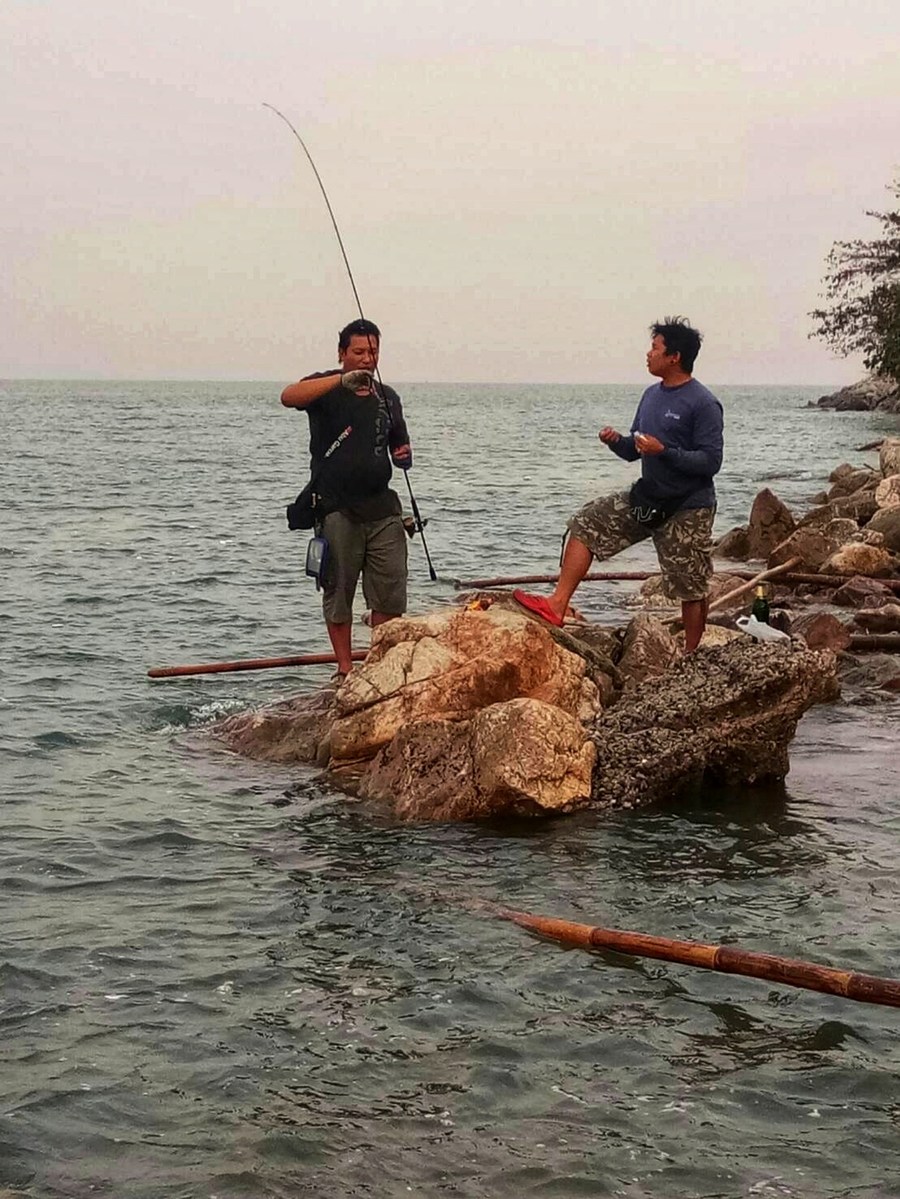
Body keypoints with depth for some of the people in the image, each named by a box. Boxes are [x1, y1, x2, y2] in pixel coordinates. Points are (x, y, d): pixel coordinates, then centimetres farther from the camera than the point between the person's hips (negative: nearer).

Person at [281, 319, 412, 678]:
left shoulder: (387, 397, 15)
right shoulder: (326, 387, -1)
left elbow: (399, 446, 26)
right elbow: (288, 397, -23)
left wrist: (404, 456, 1)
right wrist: (342, 381, -34)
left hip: (382, 507, 4)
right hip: (337, 509, -4)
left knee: (390, 593, 0)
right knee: (338, 593, 3)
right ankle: (345, 668, 11)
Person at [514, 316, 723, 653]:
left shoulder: (702, 404, -16)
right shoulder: (652, 395, 9)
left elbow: (711, 460, -20)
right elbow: (633, 451, 15)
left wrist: (664, 451, -27)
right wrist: (616, 442, -7)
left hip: (687, 510, -8)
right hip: (646, 498, 8)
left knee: (691, 589, 0)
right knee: (586, 525, -2)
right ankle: (558, 604, -8)